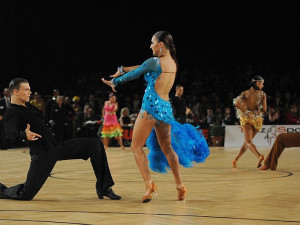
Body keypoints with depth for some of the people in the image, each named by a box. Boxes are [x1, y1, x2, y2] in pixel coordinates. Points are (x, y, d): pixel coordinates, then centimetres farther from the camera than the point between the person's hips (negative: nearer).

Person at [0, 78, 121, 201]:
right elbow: (10, 132, -31)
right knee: (26, 194, -13)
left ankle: (104, 188, 0)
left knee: (95, 145, -2)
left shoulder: (28, 106, 18)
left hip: (57, 147, 9)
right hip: (42, 154, -8)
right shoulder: (12, 113, -10)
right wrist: (24, 134, -50)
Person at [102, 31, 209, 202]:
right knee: (167, 148, 17)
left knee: (136, 147, -2)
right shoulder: (173, 63, 14)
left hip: (151, 106, -8)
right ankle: (180, 185, 13)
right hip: (166, 108, 8)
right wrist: (123, 69, 22)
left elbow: (135, 74, 1)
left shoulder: (155, 62, -10)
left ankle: (149, 183, -18)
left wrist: (114, 81, 17)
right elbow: (143, 67, 21)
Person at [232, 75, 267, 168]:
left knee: (248, 141, -12)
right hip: (258, 119, 2)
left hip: (247, 119, -2)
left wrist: (246, 111, -4)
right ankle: (235, 160, 16)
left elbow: (237, 103, -13)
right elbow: (264, 109, -2)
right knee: (247, 141, 15)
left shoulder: (245, 93, 2)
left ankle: (259, 156, -38)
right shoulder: (262, 94, 2)